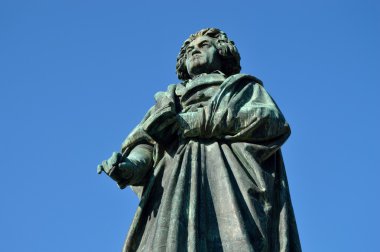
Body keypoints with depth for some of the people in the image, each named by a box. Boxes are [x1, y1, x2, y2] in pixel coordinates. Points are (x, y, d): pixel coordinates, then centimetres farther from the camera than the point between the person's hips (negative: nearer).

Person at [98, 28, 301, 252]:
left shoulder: (244, 87, 28)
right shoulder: (170, 99, 35)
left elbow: (272, 120, 5)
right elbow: (145, 144, 19)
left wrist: (195, 122, -3)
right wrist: (129, 167, -7)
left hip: (229, 181, -2)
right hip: (177, 184, 2)